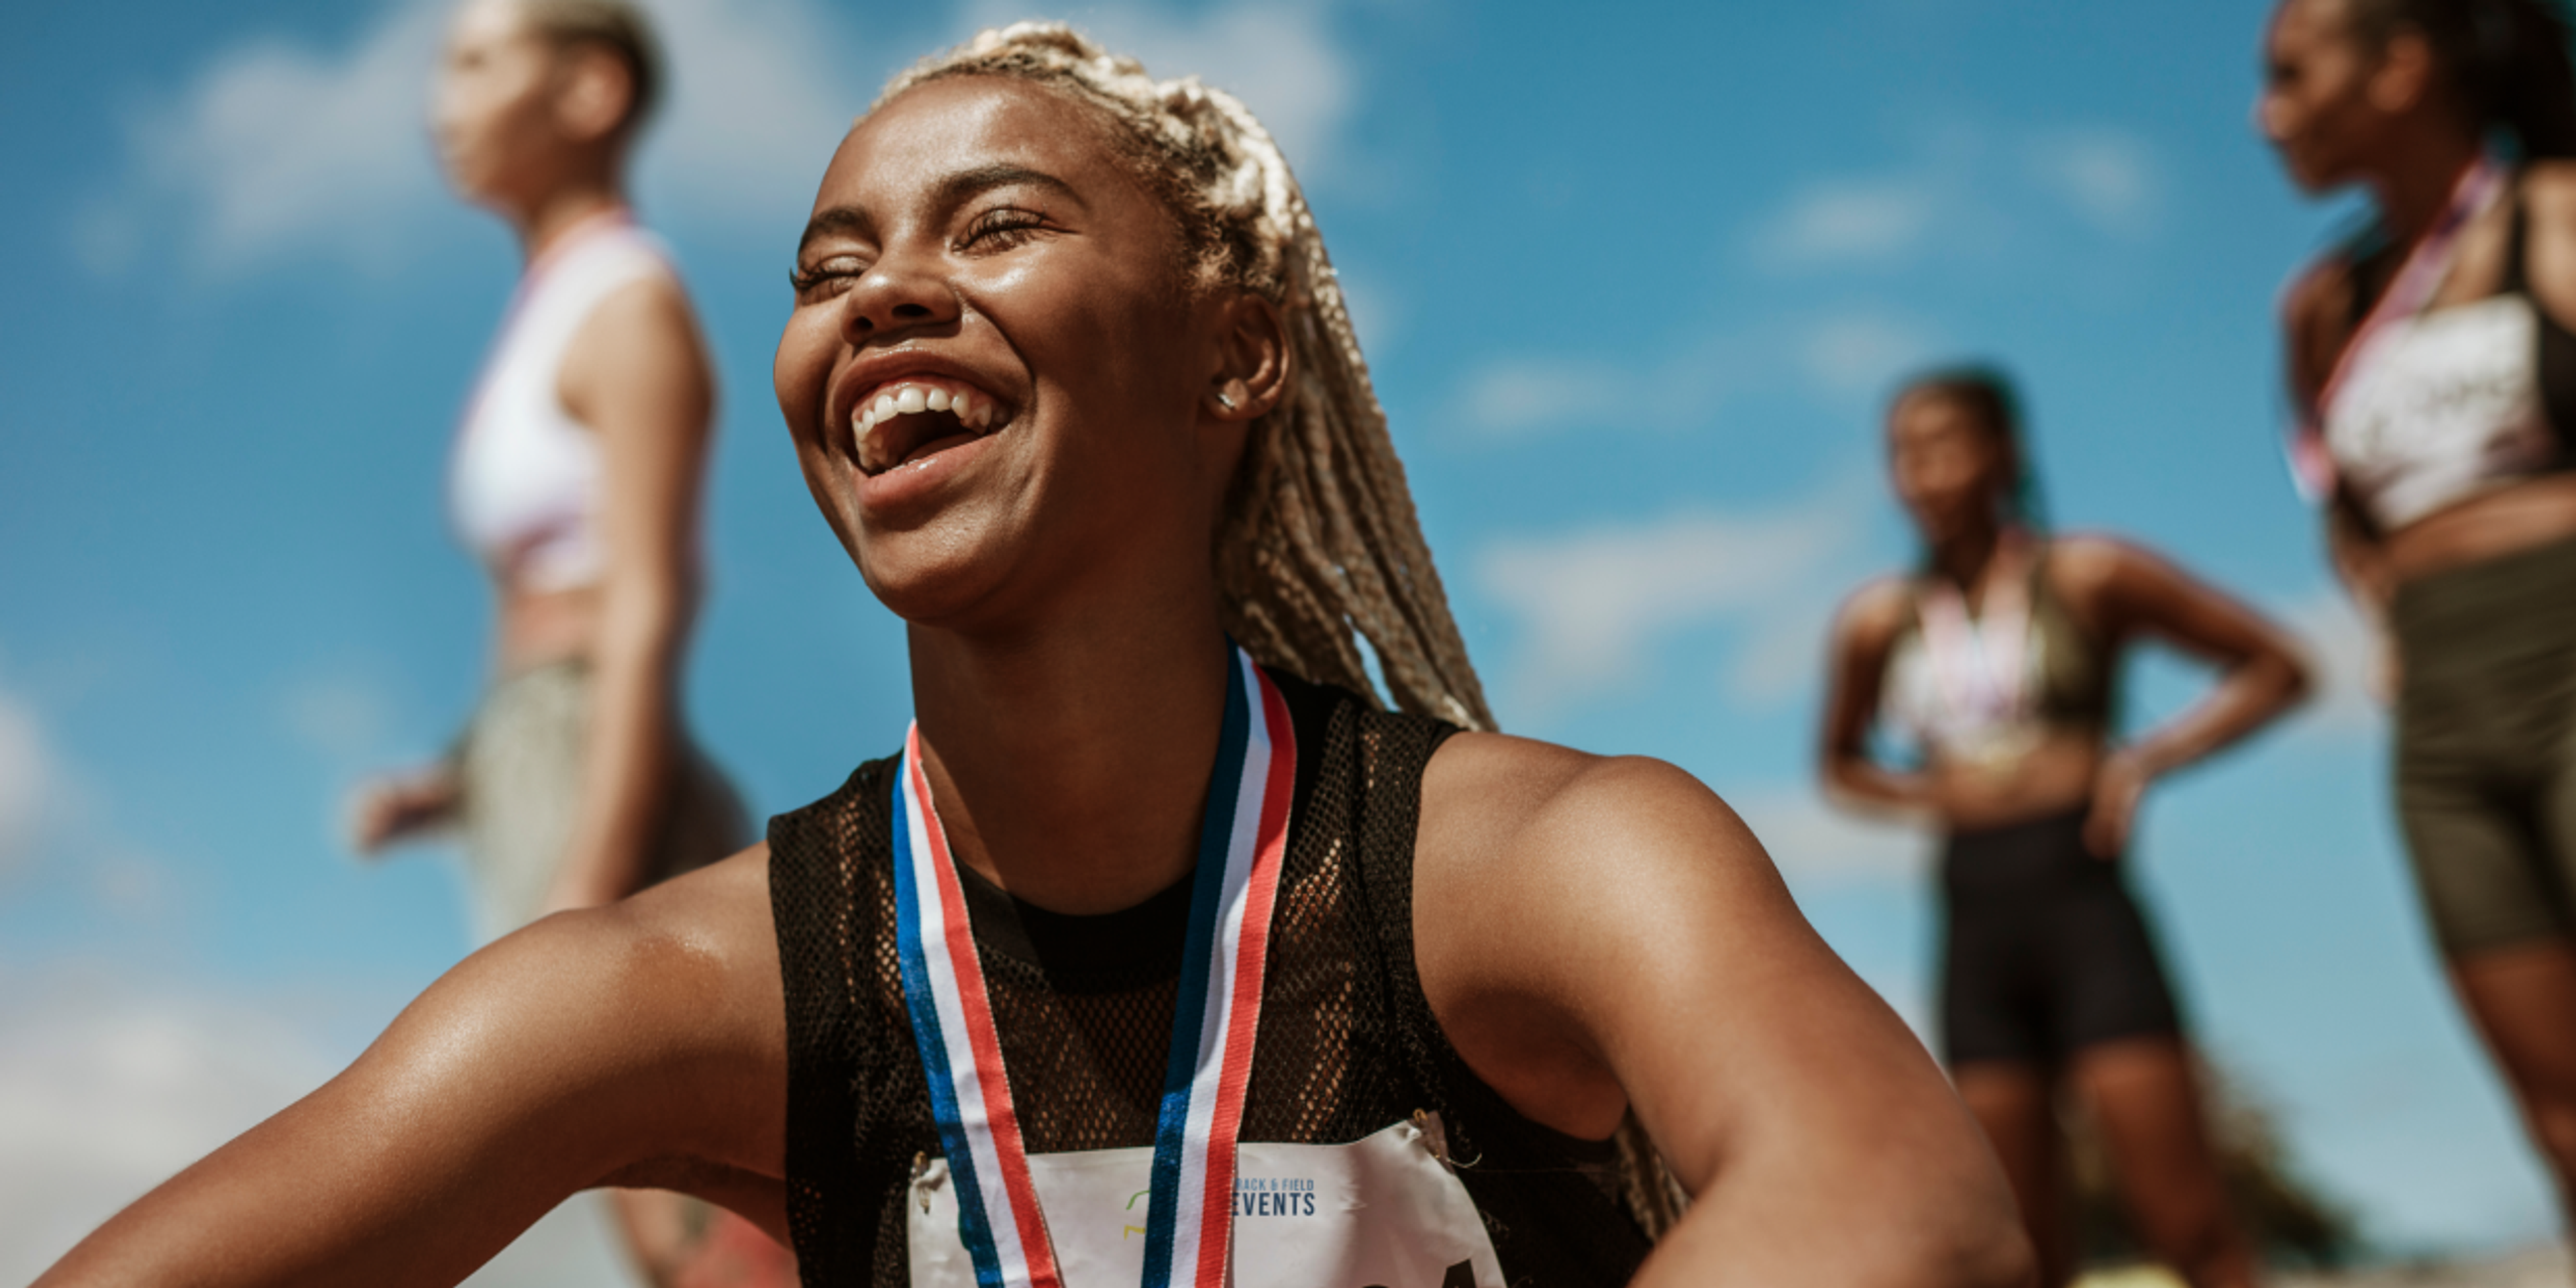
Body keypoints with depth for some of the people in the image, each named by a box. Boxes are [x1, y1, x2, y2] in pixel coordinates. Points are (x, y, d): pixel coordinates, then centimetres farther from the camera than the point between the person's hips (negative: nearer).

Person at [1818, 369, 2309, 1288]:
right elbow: (1842, 762, 27)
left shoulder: (2086, 576, 1)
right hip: (1973, 934, 4)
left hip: (2085, 907, -3)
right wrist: (1926, 794, 5)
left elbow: (2273, 667, 6)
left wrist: (2147, 758, -7)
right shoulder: (1878, 620, 10)